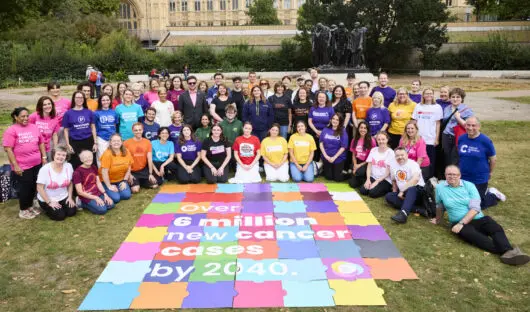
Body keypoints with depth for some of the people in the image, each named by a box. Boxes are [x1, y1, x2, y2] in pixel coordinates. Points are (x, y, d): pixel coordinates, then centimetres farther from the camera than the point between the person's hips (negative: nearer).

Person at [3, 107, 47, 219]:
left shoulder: (34, 127, 8)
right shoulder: (11, 130, -8)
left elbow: (41, 143, 14)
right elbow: (8, 149, -12)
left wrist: (44, 157, 8)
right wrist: (15, 165, -15)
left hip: (37, 164, 5)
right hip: (22, 166, -5)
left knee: (34, 186, 14)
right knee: (24, 188, 5)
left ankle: (30, 206, 32)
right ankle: (23, 210, 21)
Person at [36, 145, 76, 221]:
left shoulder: (68, 166, -7)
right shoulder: (45, 169, -19)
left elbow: (70, 183, 5)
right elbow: (40, 188, -16)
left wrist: (70, 197, -3)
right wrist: (49, 202, -17)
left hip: (63, 198, 4)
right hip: (47, 199, -4)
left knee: (72, 212, -12)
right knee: (60, 216, -16)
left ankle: (61, 207, 18)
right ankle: (47, 208, 14)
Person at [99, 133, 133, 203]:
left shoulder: (126, 152, -8)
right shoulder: (107, 154, -22)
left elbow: (128, 168, 2)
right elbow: (104, 172, -21)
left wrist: (124, 181, -3)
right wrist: (109, 186, -19)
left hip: (121, 180, 4)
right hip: (108, 181, -4)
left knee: (126, 195, -14)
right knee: (115, 198, -18)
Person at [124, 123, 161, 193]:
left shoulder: (147, 142, 1)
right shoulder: (127, 143, -9)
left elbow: (149, 159, -2)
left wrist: (150, 174, -6)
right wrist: (129, 174, -11)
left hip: (144, 170, 4)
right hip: (132, 171, -4)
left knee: (155, 185, -8)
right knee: (135, 189, -22)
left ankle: (139, 182, 17)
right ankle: (133, 182, 14)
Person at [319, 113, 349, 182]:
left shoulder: (343, 131, -8)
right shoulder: (325, 130, 0)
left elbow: (343, 147, -11)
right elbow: (321, 143, 0)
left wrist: (334, 157, -15)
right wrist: (326, 156, -10)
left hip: (338, 159, -2)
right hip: (326, 158, 2)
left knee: (337, 178, 2)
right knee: (329, 177, 10)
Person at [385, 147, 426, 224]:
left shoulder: (413, 164, -13)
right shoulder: (393, 165, 7)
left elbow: (416, 179, -31)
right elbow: (394, 180, 23)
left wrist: (402, 191, -29)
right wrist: (395, 192, 10)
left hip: (418, 190, -6)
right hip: (404, 195, 7)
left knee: (411, 189, -40)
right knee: (388, 196, -18)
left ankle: (403, 214, -63)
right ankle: (417, 209, -29)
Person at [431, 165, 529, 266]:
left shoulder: (469, 186, 2)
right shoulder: (440, 187, 3)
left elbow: (475, 208, -8)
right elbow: (439, 206, 20)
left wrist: (461, 223, -18)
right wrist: (438, 220, 31)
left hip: (478, 220, 2)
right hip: (458, 223, -2)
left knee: (495, 227, -30)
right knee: (470, 234, -36)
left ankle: (509, 252, -54)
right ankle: (505, 251, -49)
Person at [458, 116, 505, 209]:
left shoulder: (485, 141, -16)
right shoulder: (461, 139, -4)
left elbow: (493, 159, -5)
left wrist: (490, 173, 4)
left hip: (480, 180, -4)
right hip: (463, 178, 5)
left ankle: (493, 194, 32)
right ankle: (485, 192, 39)